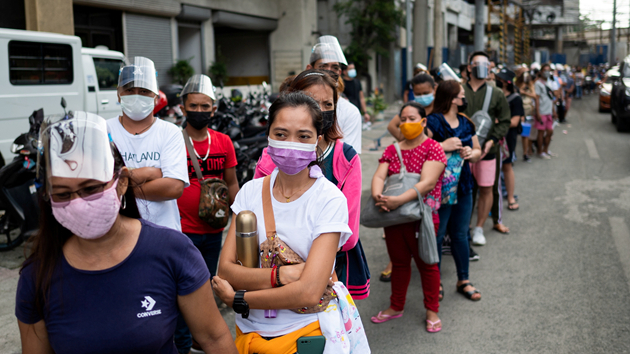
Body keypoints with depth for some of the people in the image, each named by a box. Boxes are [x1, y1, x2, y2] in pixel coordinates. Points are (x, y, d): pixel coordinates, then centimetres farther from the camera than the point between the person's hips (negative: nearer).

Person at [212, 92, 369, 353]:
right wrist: (281, 274, -24)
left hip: (306, 332, -3)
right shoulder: (251, 191, -4)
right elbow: (225, 269, -8)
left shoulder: (330, 200, -17)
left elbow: (309, 293, -23)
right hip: (250, 330, 4)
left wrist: (236, 298, -13)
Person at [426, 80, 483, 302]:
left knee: (460, 234, 14)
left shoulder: (466, 123, 13)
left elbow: (478, 152, 19)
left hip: (463, 186, 7)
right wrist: (442, 146, -24)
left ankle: (463, 280, 27)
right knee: (436, 234, 2)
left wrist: (471, 153, -2)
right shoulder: (432, 121, -11)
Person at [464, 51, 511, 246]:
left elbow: (504, 121, 7)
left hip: (487, 150, 1)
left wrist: (492, 140, -8)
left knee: (485, 189, 6)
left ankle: (479, 228, 21)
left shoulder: (496, 94, 6)